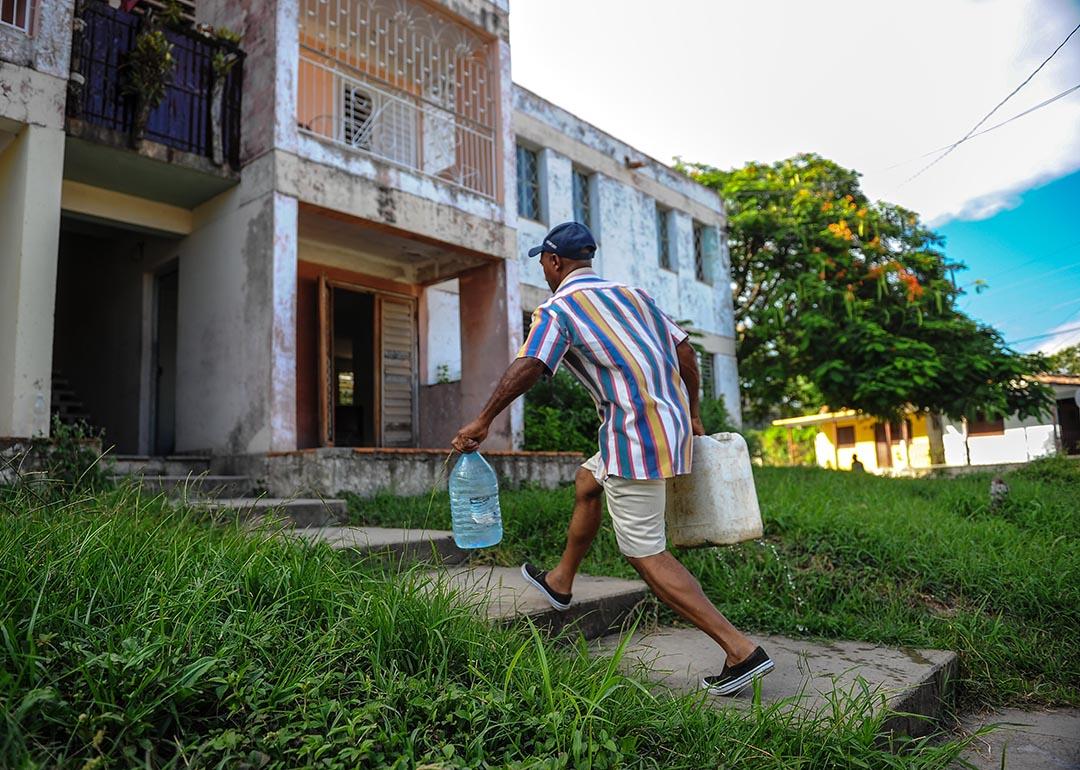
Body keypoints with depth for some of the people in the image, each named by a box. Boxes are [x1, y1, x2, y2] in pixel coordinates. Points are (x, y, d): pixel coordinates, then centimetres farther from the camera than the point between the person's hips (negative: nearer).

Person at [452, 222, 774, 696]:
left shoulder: (558, 307, -3)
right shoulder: (632, 293, 18)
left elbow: (526, 369, -16)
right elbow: (684, 349, 16)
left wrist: (481, 423, -7)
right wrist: (692, 415, 22)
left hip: (635, 434, -9)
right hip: (670, 422, 9)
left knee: (645, 554, -2)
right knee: (587, 481, 27)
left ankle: (740, 650, -3)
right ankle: (560, 583, 41)